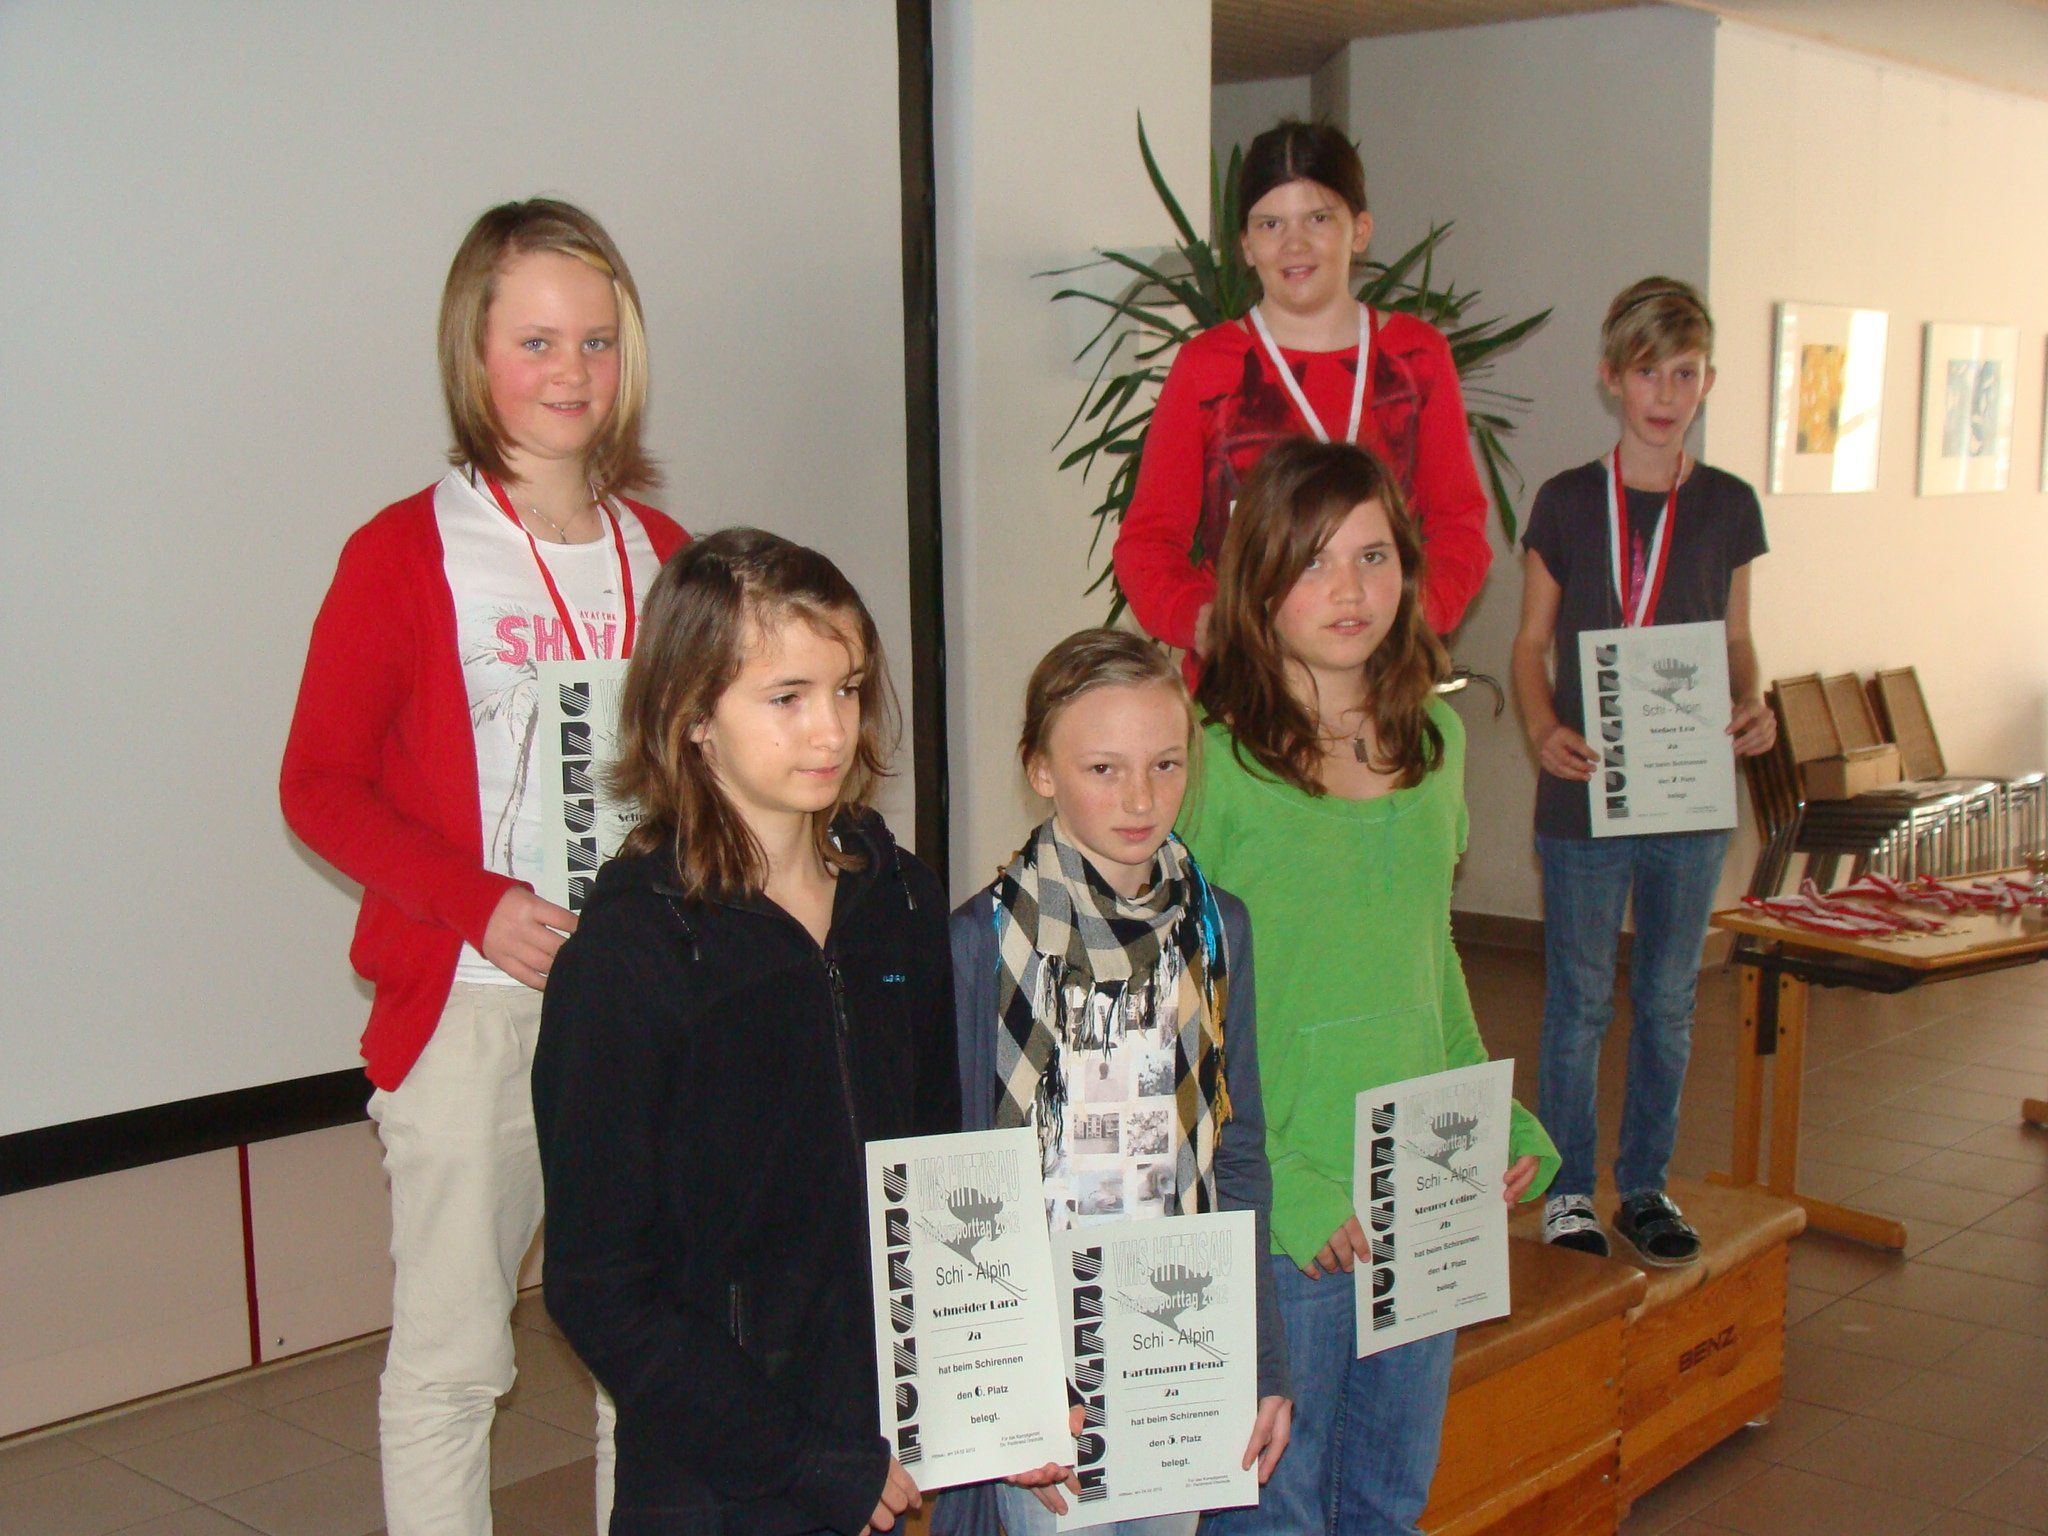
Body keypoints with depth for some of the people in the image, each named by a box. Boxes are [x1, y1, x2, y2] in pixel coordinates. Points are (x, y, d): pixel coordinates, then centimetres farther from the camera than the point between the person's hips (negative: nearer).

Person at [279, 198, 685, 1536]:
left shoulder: (661, 555, 9)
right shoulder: (404, 555, -4)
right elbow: (319, 782, -4)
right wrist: (478, 906, -17)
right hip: (470, 1009, -4)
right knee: (451, 1354, 4)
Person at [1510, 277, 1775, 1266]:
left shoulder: (1728, 507, 4)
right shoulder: (1566, 504, -2)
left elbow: (1736, 639, 12)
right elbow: (1533, 643, 2)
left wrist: (1751, 704, -9)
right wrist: (1543, 729, -16)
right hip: (1584, 792, -2)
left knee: (1668, 999, 11)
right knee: (1577, 999, 6)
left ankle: (1644, 1184, 26)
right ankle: (1567, 1188, 20)